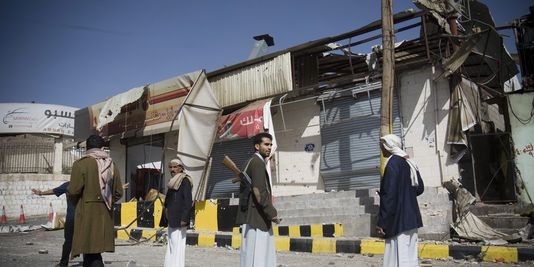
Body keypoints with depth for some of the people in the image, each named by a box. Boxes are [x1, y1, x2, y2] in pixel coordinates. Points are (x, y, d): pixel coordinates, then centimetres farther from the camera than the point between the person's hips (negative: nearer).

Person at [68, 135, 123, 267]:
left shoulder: (81, 164, -8)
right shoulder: (112, 165, 7)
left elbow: (73, 191, -12)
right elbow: (118, 192, 7)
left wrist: (77, 204, 8)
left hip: (87, 214, -5)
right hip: (105, 215, 6)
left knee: (91, 251, -4)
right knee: (94, 249, 18)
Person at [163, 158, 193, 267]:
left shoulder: (185, 180, -10)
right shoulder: (173, 182, 16)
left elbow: (188, 201, -17)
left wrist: (184, 218, -21)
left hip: (179, 220, -9)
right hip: (172, 220, 9)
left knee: (177, 245, -7)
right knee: (171, 245, 13)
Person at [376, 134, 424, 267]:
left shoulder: (392, 163, -15)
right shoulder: (409, 163, 10)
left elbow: (389, 194, -19)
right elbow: (420, 188, 17)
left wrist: (382, 222, -17)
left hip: (399, 219, -9)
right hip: (411, 217, 9)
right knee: (409, 255, 14)